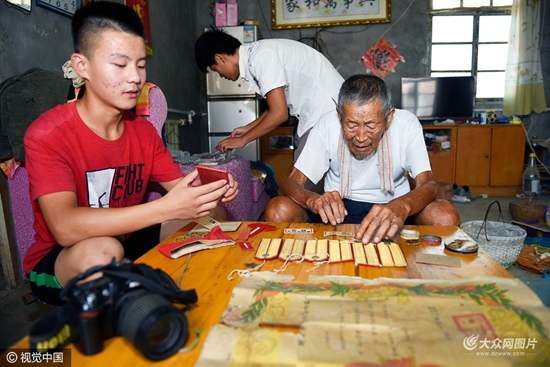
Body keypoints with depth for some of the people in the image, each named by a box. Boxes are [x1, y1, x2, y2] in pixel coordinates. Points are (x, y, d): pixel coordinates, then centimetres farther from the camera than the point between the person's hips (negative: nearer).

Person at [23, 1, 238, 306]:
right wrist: (166, 208, -44)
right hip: (57, 260, -5)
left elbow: (182, 188, -3)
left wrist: (214, 191, -27)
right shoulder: (48, 134, -20)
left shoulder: (143, 131, -1)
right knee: (101, 250, -38)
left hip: (128, 242, 6)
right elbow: (64, 228, -34)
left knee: (212, 214, -3)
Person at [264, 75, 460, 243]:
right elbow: (291, 183, -15)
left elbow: (427, 184, -21)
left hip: (391, 207, 1)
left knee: (446, 216, -29)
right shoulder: (328, 124, -15)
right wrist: (314, 200, -40)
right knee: (278, 210, -26)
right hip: (337, 207, 0)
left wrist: (401, 207, -46)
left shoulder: (407, 124, -15)